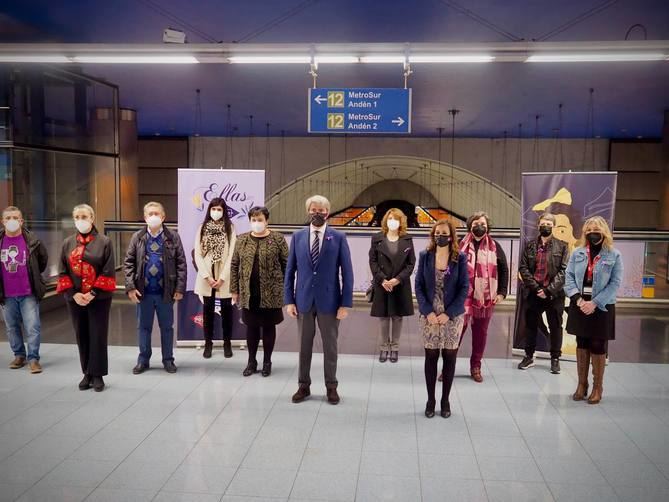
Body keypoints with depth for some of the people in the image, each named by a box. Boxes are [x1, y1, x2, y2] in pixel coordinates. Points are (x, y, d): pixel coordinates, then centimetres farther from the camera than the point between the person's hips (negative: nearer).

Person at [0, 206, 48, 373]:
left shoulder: (32, 240, -6)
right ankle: (19, 355, 29)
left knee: (32, 327, -4)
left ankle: (33, 358, 6)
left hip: (29, 293, -3)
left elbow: (43, 259, 11)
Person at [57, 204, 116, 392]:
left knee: (98, 336, 1)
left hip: (99, 298, -3)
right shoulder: (68, 243, 7)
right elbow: (63, 272, 6)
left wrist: (93, 293, -15)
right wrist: (73, 294, -8)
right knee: (82, 336, 10)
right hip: (74, 299, 4)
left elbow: (109, 272, -7)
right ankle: (87, 374, 22)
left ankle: (97, 375, 12)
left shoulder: (104, 242, -4)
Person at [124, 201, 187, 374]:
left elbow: (181, 263, -2)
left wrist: (180, 288, -8)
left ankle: (168, 360, 22)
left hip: (165, 291, -1)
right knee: (143, 327, 11)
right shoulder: (137, 237, 3)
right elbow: (128, 263, 3)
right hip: (143, 291, 1)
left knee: (167, 327, 9)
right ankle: (143, 360, 24)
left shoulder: (173, 237, -1)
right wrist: (130, 287, -7)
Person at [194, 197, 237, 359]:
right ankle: (208, 343, 18)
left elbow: (232, 254, -7)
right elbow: (197, 254, -1)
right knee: (208, 309, 8)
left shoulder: (230, 228, -2)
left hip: (224, 277, -1)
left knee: (226, 309, 5)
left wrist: (222, 278, -12)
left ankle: (227, 343, 18)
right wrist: (207, 277, -10)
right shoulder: (202, 228, 3)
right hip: (206, 277, 1)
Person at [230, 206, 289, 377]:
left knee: (268, 326, 8)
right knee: (251, 327, 10)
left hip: (271, 293, -2)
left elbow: (286, 265, -2)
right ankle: (251, 361, 24)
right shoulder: (242, 240, 5)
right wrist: (234, 290, 4)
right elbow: (234, 265, 7)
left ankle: (267, 362, 22)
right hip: (249, 292, 2)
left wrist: (287, 289, -6)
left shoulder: (278, 239, -3)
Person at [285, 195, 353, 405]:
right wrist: (289, 300, -2)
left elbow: (347, 272, -4)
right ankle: (304, 386, 24)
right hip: (303, 300, 2)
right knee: (304, 345, 11)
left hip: (329, 300, -1)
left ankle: (331, 386, 24)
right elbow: (290, 270, 4)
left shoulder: (338, 237, -3)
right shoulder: (298, 237, 3)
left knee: (330, 346, 10)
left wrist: (345, 303, -9)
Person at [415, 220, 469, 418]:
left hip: (453, 316, 0)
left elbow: (464, 288, -4)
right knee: (431, 356, 5)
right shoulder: (425, 256, 1)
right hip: (429, 315, 1)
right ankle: (430, 400, 17)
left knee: (449, 357, 6)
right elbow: (418, 285, 0)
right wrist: (428, 312, -11)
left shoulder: (460, 258, -2)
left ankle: (445, 400, 19)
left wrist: (449, 313, -12)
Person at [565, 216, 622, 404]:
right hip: (579, 306, 3)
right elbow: (569, 277, 1)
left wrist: (595, 303, -16)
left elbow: (615, 283, -9)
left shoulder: (614, 255, -4)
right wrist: (578, 299, -14)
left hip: (601, 307, -3)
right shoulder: (577, 252, 5)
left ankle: (597, 387, 17)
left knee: (598, 347, 3)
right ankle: (582, 384, 22)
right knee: (582, 345, 11)